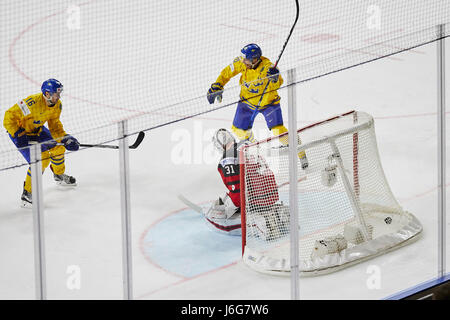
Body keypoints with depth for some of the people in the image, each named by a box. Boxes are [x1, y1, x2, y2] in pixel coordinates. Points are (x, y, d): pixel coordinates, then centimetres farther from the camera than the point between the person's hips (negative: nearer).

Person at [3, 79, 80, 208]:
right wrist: (18, 135, -32)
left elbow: (54, 124, 2)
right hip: (19, 129, -8)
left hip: (36, 128, 8)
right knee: (40, 159, -19)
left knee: (58, 147, 10)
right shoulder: (33, 103, -37)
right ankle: (27, 194, -8)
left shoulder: (57, 105, -11)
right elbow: (9, 117, -31)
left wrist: (64, 138, -12)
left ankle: (59, 176, 41)